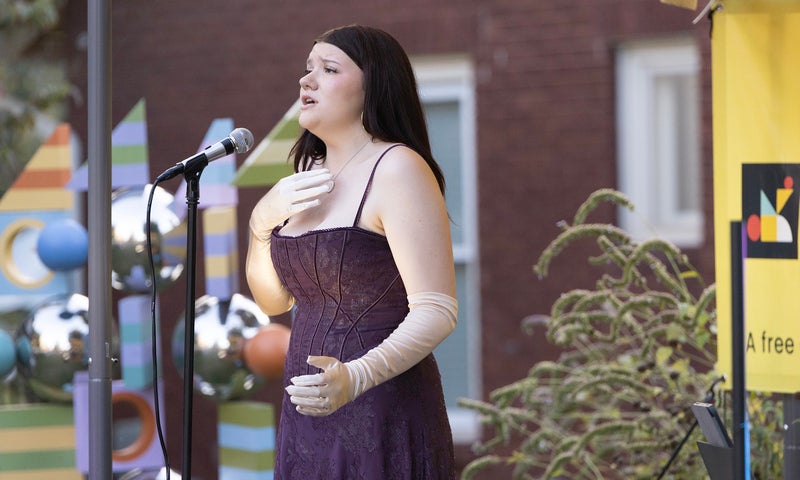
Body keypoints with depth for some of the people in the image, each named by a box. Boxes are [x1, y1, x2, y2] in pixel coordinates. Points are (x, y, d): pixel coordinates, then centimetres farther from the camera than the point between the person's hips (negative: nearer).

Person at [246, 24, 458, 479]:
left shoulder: (396, 169, -14)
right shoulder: (310, 176, 11)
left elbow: (436, 311, -20)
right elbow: (273, 300, 16)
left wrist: (355, 377, -34)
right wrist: (262, 219, -1)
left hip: (381, 418, -7)